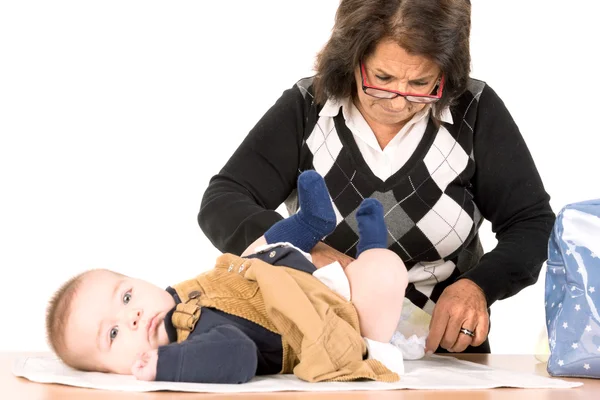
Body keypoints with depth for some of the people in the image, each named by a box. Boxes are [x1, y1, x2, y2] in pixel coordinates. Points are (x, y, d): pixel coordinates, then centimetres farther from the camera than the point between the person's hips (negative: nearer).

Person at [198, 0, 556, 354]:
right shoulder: (305, 109, -3)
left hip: (447, 349, 0)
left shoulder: (475, 112, -4)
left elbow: (533, 224, -1)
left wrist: (477, 286, -21)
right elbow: (221, 205, -7)